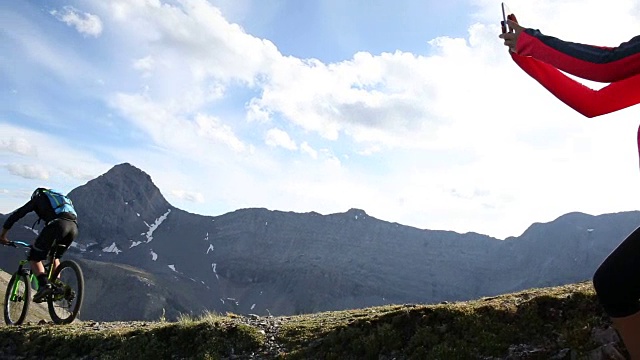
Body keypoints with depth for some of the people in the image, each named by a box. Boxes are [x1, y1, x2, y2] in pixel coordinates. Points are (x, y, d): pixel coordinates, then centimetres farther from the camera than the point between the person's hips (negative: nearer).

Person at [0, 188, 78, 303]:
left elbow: (15, 215, 23)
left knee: (34, 257, 8)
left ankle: (44, 284, -15)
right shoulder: (61, 197, 41)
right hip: (74, 226, 6)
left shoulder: (38, 198, 26)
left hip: (57, 224, -5)